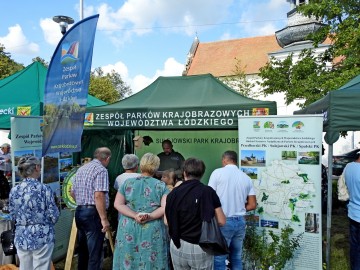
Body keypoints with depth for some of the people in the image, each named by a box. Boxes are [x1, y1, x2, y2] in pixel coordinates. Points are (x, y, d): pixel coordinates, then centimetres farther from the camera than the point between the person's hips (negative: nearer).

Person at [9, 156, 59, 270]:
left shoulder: (14, 190, -1)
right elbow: (54, 216, -11)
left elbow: (13, 216, 9)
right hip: (42, 237, -5)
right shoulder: (44, 189, -15)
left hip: (21, 237, 5)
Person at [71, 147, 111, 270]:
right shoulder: (101, 170, -13)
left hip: (79, 212, 9)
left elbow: (73, 192, 20)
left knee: (83, 249, 20)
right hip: (92, 213, -9)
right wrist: (104, 218, -21)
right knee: (95, 253, 0)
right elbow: (98, 196, -23)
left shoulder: (81, 168, 13)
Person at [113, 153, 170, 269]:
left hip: (128, 230, 2)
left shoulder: (128, 182, 5)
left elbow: (117, 204, -2)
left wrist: (135, 216, -9)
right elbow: (165, 207, -12)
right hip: (153, 231, -1)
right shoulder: (161, 185, 0)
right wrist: (149, 217, -13)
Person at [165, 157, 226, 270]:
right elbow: (221, 222, -8)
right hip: (201, 248, -2)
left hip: (179, 246, 2)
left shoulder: (174, 193, -5)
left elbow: (167, 222, 1)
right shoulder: (208, 191, -10)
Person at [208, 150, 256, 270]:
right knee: (236, 258, 18)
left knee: (219, 259, 4)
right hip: (240, 221, 5)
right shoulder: (246, 178, 6)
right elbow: (252, 205, 5)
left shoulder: (218, 172, -6)